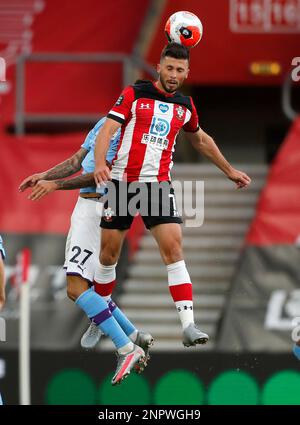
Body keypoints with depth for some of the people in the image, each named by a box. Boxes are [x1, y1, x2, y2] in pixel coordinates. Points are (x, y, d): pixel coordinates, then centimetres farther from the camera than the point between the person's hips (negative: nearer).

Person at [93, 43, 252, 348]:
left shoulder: (185, 105, 11)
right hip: (121, 182, -2)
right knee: (108, 254, 4)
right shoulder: (134, 94, -2)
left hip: (159, 184, 2)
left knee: (173, 249, -14)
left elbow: (200, 140, 30)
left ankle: (188, 325, -20)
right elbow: (107, 130, -10)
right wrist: (99, 164, -27)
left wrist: (229, 170, 35)